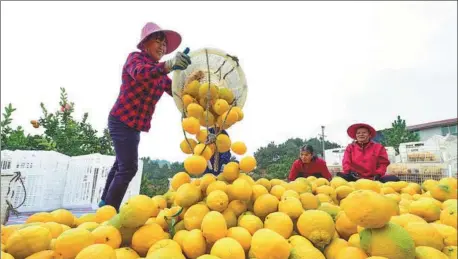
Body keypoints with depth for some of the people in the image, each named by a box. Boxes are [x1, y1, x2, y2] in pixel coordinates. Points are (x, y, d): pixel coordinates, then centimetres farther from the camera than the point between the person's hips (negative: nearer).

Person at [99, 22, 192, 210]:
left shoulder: (160, 73, 12)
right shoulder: (135, 57, -8)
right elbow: (139, 73, -33)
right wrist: (168, 65, -50)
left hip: (135, 124, 9)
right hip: (122, 121, -9)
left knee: (121, 165, 20)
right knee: (128, 167, -15)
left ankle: (105, 205, 39)